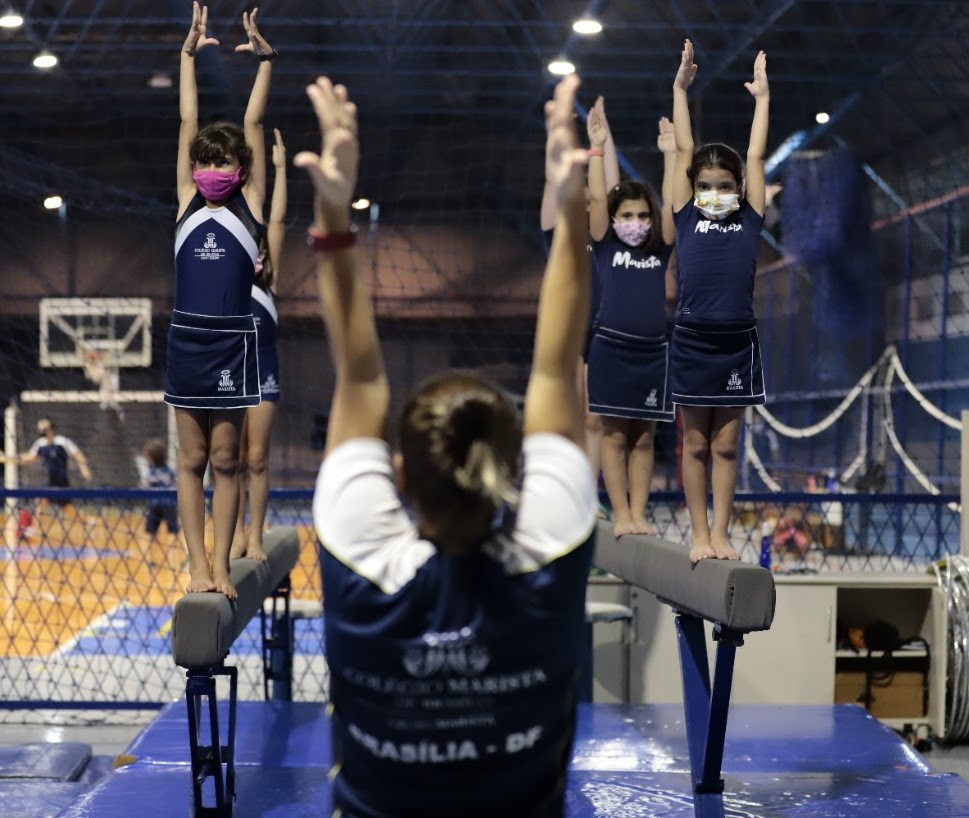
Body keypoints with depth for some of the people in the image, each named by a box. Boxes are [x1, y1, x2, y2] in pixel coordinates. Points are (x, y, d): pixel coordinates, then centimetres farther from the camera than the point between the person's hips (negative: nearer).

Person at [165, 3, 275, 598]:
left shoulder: (248, 205, 1)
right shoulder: (188, 202, 6)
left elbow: (253, 123, -2)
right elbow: (189, 122, 5)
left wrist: (266, 58, -5)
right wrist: (190, 51, 5)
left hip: (234, 342, -2)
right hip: (187, 339, 2)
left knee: (226, 460, 5)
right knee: (192, 460, 6)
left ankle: (223, 566, 13)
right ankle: (198, 566, 12)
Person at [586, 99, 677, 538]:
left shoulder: (660, 251, 8)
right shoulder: (605, 247, 3)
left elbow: (671, 204, -1)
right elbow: (597, 198, -7)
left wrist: (670, 153, -6)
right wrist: (596, 146, -12)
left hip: (653, 352, 2)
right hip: (611, 349, -2)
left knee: (643, 438, 5)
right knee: (615, 436, 0)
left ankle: (639, 514, 8)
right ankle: (621, 515, 4)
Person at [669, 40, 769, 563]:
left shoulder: (749, 221, 7)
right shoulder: (687, 219, 5)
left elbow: (756, 157, 9)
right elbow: (684, 151, 6)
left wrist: (762, 97, 12)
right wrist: (680, 89, 7)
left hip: (738, 342, 1)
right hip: (691, 340, -1)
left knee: (726, 445, 7)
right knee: (695, 445, 6)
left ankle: (721, 535, 13)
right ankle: (699, 534, 13)